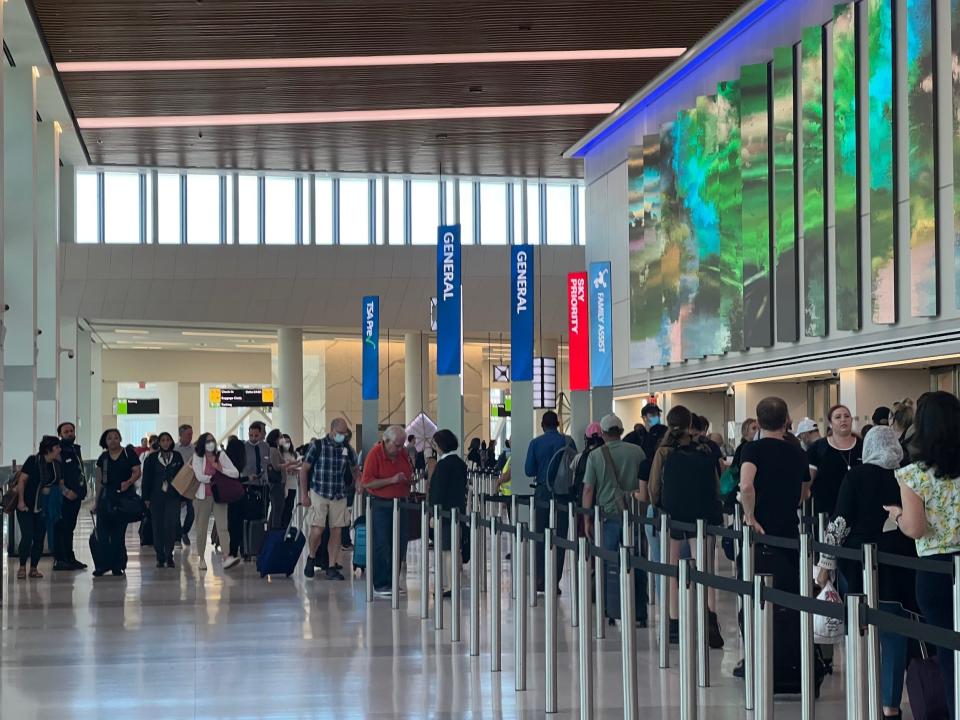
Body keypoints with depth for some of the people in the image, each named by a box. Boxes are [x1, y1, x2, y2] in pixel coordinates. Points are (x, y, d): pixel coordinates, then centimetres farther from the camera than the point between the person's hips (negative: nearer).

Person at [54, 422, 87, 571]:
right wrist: (65, 491, -19)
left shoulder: (76, 449, 17)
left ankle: (70, 558, 19)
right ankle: (59, 559, -6)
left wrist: (81, 490, 15)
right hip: (64, 496, -8)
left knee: (70, 527, 14)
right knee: (61, 528, -7)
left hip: (75, 495, 8)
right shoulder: (58, 450, -9)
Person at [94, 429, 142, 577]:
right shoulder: (103, 458, 11)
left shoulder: (129, 454, 1)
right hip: (106, 495, 3)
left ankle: (118, 565, 8)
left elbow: (137, 472, -4)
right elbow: (99, 480, 14)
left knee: (119, 531, 1)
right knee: (102, 531, -5)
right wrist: (97, 501, 11)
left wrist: (128, 482, -23)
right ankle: (106, 563, 3)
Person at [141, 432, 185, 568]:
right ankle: (160, 557, 11)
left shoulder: (177, 457, 7)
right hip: (156, 497, 0)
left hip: (173, 497, 0)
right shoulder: (152, 458, 4)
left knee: (170, 525, -11)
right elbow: (147, 478, 5)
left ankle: (169, 556, -4)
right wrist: (146, 497, 0)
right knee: (158, 527, 3)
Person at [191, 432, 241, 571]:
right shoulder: (197, 457, -1)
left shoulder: (221, 455, 5)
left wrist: (221, 469, -13)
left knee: (223, 527, -11)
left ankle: (227, 556, -22)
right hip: (203, 496, -1)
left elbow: (235, 473, 0)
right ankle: (200, 558, 16)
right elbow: (200, 477, -12)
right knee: (201, 528, 4)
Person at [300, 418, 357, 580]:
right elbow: (304, 469, -1)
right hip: (318, 494, -4)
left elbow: (355, 469, 19)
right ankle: (311, 558, 15)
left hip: (339, 496, 4)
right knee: (317, 529, -11)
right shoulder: (318, 446, -5)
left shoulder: (346, 449, 5)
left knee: (336, 532, 2)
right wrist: (304, 494, -5)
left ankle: (332, 567, 9)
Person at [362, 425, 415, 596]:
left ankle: (392, 582, 14)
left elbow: (409, 474, 24)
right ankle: (380, 585, 2)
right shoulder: (375, 454, -10)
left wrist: (410, 479, 0)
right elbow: (367, 483, -16)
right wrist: (392, 480, -21)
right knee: (381, 546, -3)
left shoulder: (402, 454, 9)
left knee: (399, 544, 6)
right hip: (381, 504, -6)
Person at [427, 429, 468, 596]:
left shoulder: (443, 464, -15)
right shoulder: (460, 463, 12)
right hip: (459, 510, 9)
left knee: (447, 550, -7)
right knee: (455, 549, 13)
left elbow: (438, 490, -17)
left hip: (445, 511, -9)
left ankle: (449, 587, -7)